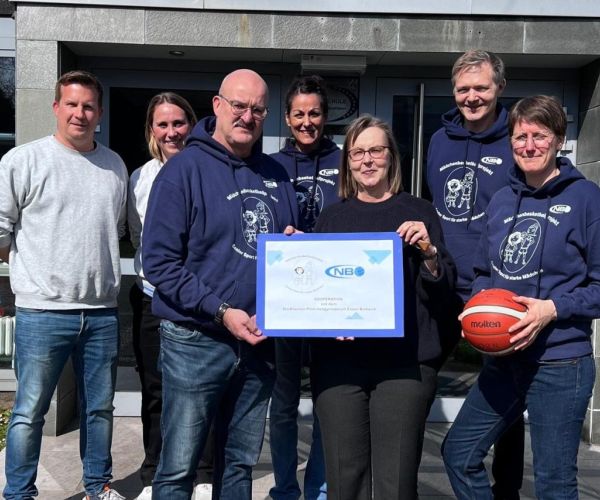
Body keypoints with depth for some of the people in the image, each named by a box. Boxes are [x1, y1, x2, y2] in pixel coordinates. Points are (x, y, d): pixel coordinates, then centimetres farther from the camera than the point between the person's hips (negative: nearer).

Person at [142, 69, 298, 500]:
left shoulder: (275, 176, 10)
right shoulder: (185, 169, -7)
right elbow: (159, 261, -13)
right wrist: (220, 311, -19)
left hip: (258, 343, 5)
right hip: (197, 342, -5)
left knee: (240, 464, 18)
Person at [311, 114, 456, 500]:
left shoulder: (418, 212, 7)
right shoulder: (332, 217, 13)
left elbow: (444, 290, 4)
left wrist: (427, 250, -13)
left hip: (405, 362, -2)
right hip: (338, 360, 2)